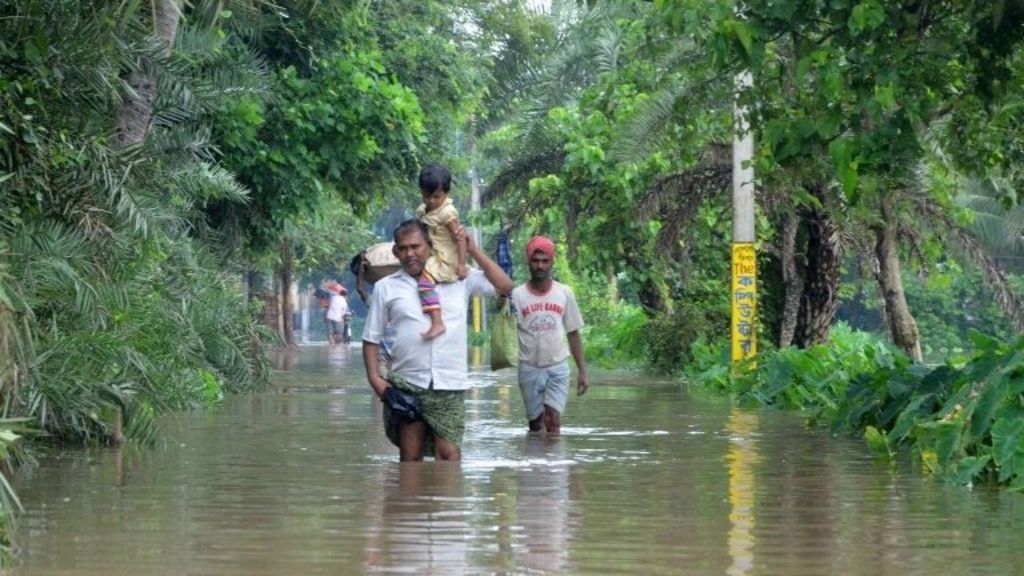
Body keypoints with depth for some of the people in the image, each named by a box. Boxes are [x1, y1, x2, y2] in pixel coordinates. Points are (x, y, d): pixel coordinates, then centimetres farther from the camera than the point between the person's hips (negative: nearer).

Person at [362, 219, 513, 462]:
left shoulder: (459, 278, 9)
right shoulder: (386, 287, 9)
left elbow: (504, 286, 4)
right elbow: (371, 339, 11)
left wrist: (472, 250, 2)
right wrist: (374, 378, -2)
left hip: (449, 386, -1)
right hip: (406, 386, 1)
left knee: (449, 455, -11)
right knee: (410, 458, 4)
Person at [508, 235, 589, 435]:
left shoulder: (564, 293, 1)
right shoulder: (517, 295, -4)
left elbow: (573, 334, 7)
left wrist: (582, 370, 5)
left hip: (557, 367, 0)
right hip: (529, 368, 0)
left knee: (553, 420, -12)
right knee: (535, 423, 7)